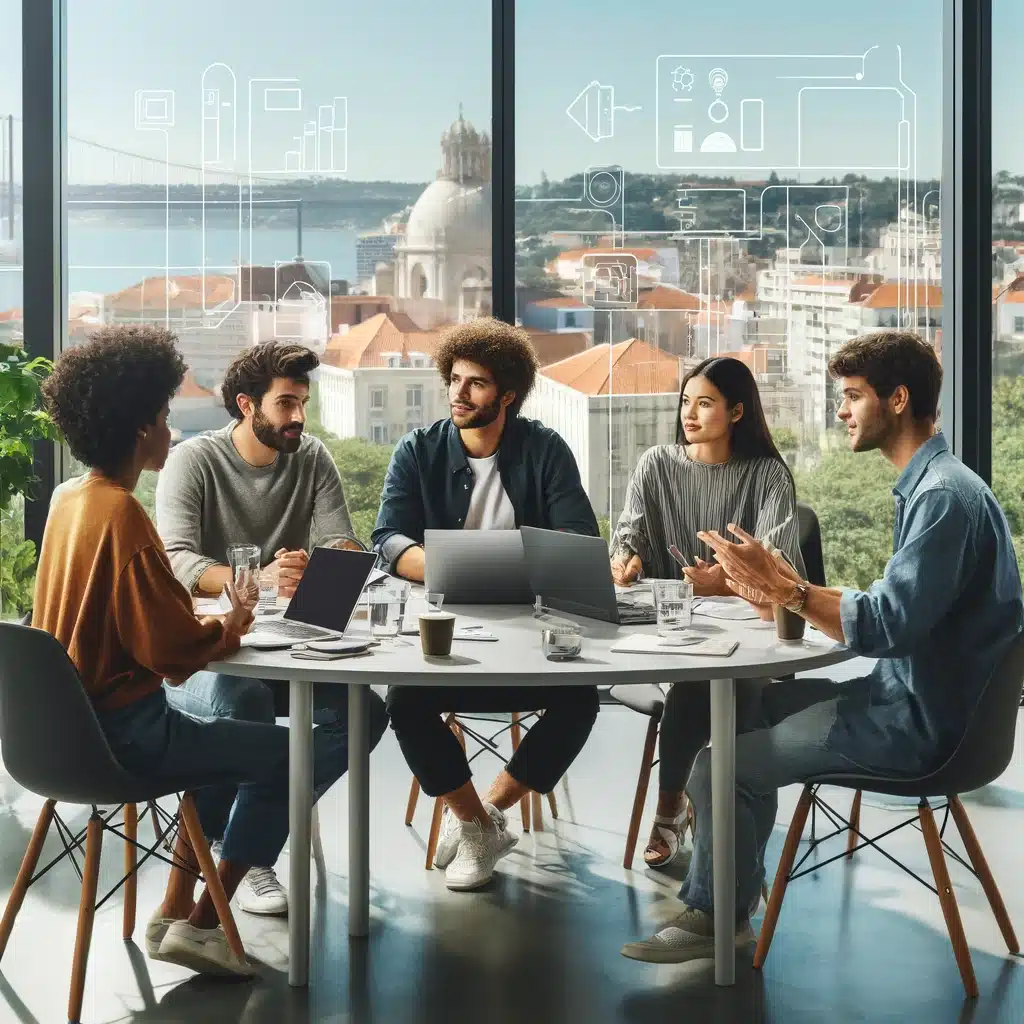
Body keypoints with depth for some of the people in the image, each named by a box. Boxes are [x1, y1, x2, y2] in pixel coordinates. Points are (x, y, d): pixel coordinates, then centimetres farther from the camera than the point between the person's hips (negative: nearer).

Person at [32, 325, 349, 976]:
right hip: (124, 734, -10)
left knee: (230, 747, 32)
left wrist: (208, 624, 9)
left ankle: (174, 914, 27)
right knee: (321, 749, -6)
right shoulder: (122, 514, -21)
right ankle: (201, 923, 4)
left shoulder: (69, 501, 7)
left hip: (72, 723, 10)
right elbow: (173, 648, -23)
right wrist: (229, 629, -3)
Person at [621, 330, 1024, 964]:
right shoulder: (932, 484, 12)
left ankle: (714, 917, 9)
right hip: (908, 692, 11)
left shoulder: (945, 496, -21)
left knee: (722, 765, -13)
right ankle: (734, 890, 20)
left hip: (920, 721, -11)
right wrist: (785, 590, 1)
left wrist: (783, 588, -25)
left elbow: (890, 625, -28)